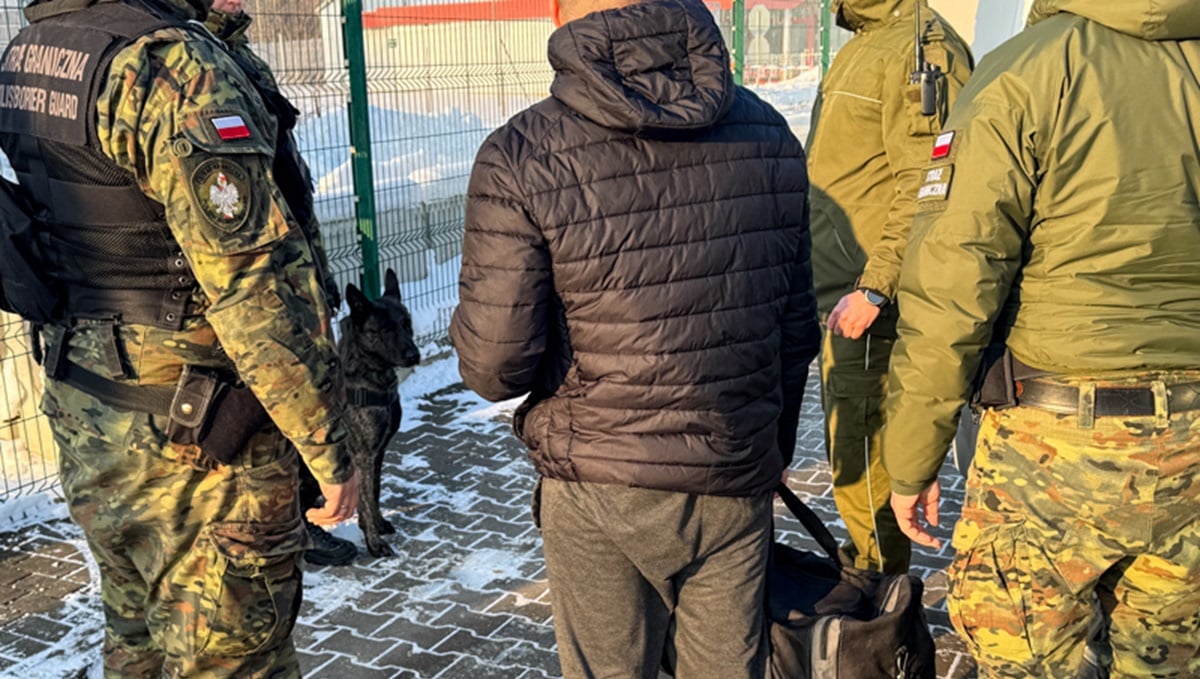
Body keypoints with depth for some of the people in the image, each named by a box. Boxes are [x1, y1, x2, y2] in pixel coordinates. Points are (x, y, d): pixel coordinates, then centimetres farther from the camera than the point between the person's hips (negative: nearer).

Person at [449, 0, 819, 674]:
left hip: (598, 490, -3)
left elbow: (494, 366, -17)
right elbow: (797, 329, 6)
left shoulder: (522, 157, -15)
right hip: (736, 487, 4)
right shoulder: (769, 133, -1)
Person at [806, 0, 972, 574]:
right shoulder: (862, 46, 18)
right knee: (850, 448, 20)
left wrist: (874, 287, -25)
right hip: (844, 291, 11)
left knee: (860, 460, -4)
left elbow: (925, 187, -22)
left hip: (869, 300, -10)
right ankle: (864, 570, 35)